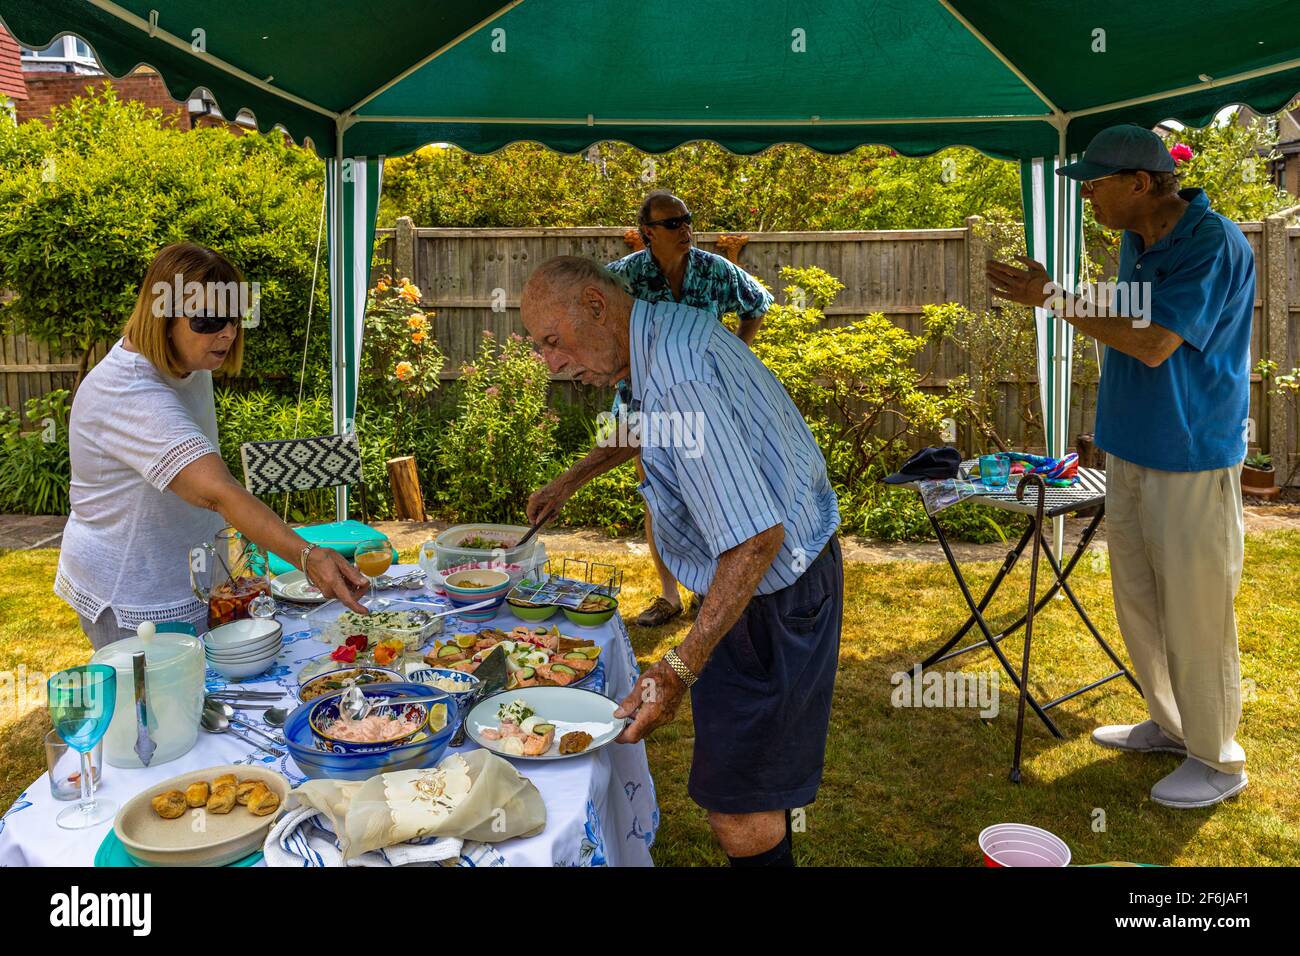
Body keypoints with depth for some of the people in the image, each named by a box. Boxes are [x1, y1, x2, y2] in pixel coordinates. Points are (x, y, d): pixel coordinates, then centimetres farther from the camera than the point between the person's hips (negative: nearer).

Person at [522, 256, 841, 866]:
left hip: (776, 599, -10)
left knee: (736, 806, -1)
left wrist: (680, 668, -34)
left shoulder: (676, 376, -30)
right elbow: (649, 428, 25)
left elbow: (755, 536, -34)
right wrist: (569, 482, 30)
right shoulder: (676, 323, 2)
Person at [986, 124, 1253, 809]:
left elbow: (1154, 343, -25)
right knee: (1138, 600, 18)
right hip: (1132, 451, 9)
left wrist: (1055, 302, -20)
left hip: (1192, 461, -9)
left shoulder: (1214, 244, -18)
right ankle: (1170, 724, 36)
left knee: (1194, 613, 1)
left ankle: (1218, 759, 19)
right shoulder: (1137, 240, 9)